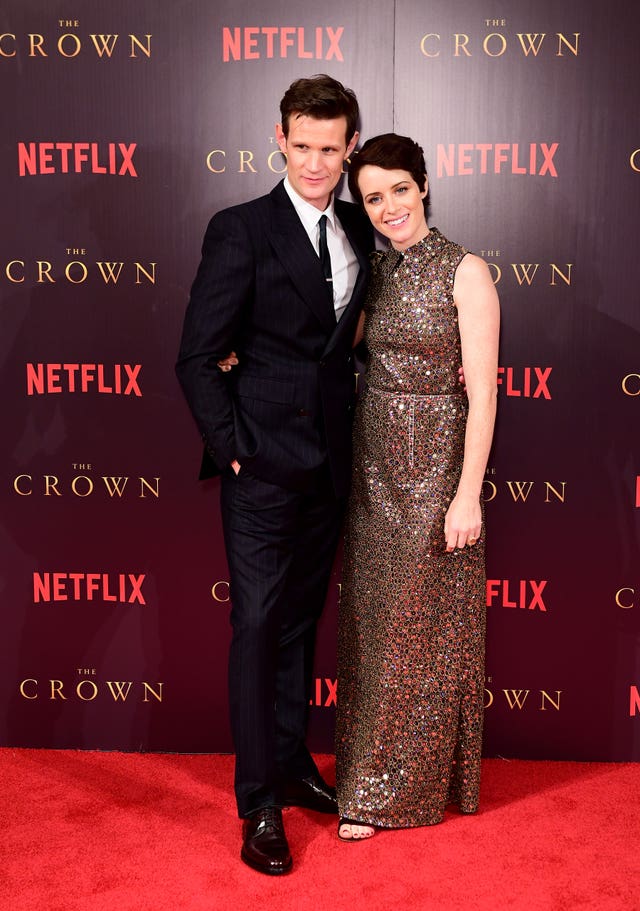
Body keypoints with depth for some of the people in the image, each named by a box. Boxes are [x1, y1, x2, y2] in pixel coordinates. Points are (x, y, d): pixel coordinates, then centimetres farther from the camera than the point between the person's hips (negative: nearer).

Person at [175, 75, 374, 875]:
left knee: (300, 620, 16)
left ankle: (291, 763, 32)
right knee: (257, 623, 0)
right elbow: (197, 357, -9)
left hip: (329, 461, 6)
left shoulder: (358, 230, 10)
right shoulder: (240, 230, -8)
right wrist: (232, 446, -12)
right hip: (264, 461, -5)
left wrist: (350, 412, 4)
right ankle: (259, 803, 13)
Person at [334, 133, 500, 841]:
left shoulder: (465, 272, -9)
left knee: (419, 626, 4)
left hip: (434, 466, -6)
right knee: (370, 620, 13)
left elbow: (482, 392, -13)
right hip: (373, 463, 6)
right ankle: (374, 771, 31)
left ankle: (388, 792, 19)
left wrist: (468, 494, -18)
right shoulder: (375, 272, 9)